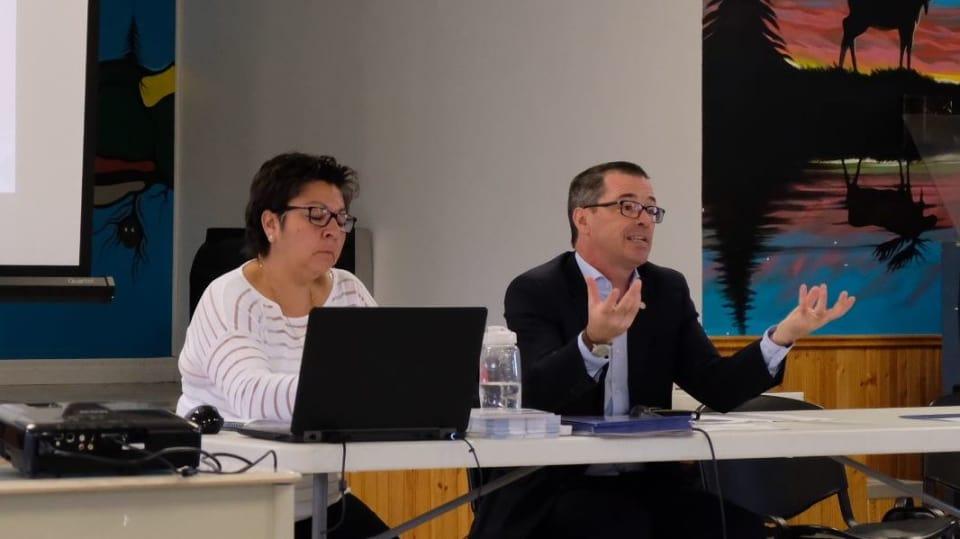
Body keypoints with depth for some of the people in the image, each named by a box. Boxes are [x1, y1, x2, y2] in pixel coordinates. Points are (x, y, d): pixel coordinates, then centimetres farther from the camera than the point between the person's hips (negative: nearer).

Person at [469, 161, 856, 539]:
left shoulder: (669, 289, 10)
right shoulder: (534, 292, -6)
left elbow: (717, 388, 3)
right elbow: (534, 394, -22)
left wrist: (783, 335, -11)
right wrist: (594, 340, -39)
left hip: (649, 481, 5)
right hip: (555, 489, -5)